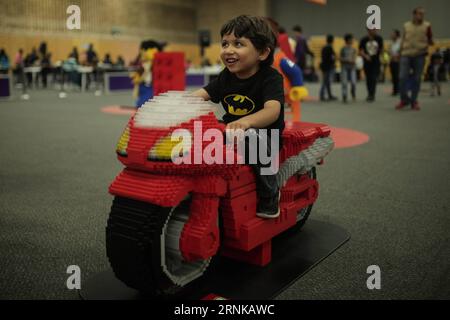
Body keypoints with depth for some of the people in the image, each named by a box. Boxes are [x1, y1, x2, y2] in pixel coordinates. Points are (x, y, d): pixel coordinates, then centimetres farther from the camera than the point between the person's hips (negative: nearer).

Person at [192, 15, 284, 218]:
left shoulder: (270, 78, -16)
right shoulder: (226, 76, 5)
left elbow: (272, 110, -33)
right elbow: (202, 94, -1)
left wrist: (246, 122, -53)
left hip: (264, 132, -6)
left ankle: (269, 196, -15)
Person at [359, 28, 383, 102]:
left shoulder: (379, 39, 1)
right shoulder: (364, 40, -1)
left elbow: (381, 49, 11)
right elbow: (360, 51, -3)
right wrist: (365, 56, -19)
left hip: (376, 61, -1)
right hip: (367, 62, 1)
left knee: (374, 78, -11)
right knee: (368, 79, 7)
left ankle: (371, 95, -12)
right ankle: (370, 94, 21)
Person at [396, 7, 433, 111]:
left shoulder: (427, 26, 3)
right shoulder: (406, 26, 7)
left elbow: (430, 41, 7)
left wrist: (429, 41, -15)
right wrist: (400, 54, 12)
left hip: (419, 55, -1)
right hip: (406, 55, 1)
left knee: (416, 79, 2)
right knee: (403, 78, -4)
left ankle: (414, 101, 13)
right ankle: (404, 99, 13)